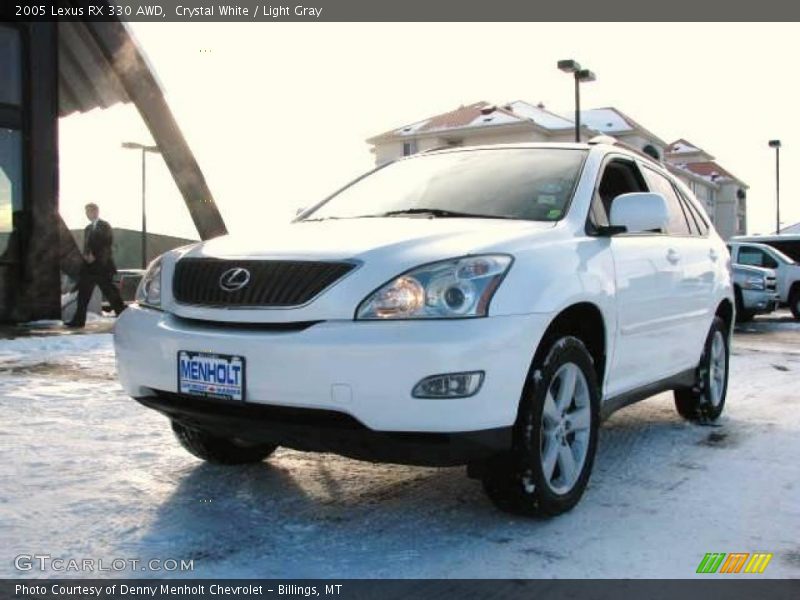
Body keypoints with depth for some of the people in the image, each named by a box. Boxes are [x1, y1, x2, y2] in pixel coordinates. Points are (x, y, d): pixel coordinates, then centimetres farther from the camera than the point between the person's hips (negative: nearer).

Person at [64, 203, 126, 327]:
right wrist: (86, 255, -3)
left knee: (111, 294, -5)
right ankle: (78, 320, 8)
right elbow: (86, 246, 17)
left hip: (102, 266, -7)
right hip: (89, 266, 7)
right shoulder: (88, 228, 18)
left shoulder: (104, 226, -3)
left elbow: (106, 244, -10)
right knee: (83, 294, 5)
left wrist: (94, 256, -15)